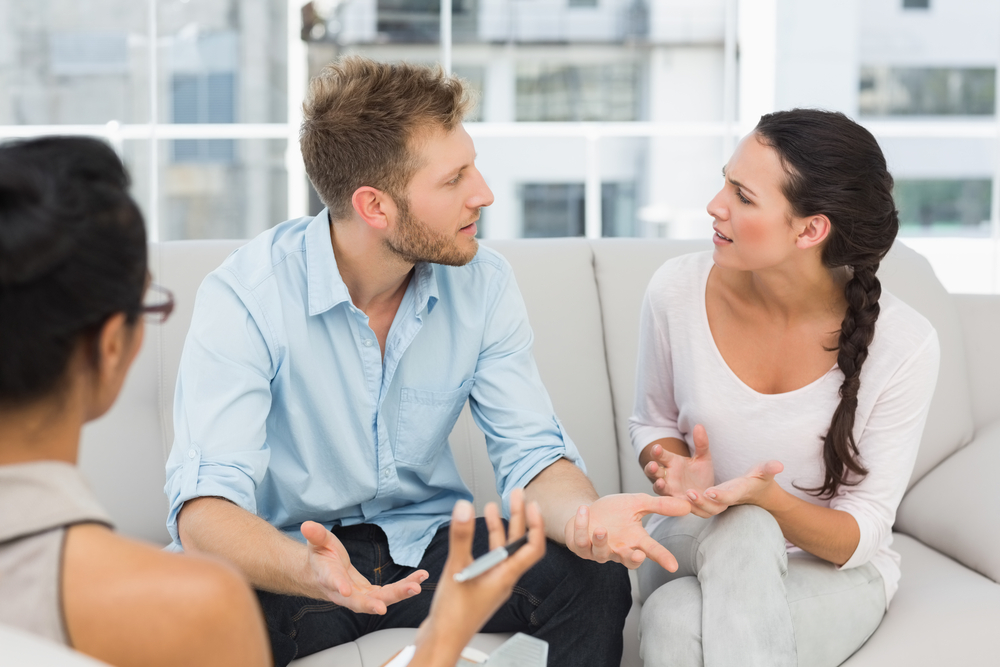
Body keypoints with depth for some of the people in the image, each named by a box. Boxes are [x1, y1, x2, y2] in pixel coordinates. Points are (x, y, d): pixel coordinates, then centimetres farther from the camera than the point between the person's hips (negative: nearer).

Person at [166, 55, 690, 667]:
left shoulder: (483, 283, -5)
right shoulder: (244, 297, -21)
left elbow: (532, 454, -6)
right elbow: (204, 510, -28)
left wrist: (585, 517, -32)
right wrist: (309, 571, -51)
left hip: (430, 542, 3)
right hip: (292, 551, -3)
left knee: (594, 578, -22)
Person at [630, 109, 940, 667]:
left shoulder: (904, 344, -18)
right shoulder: (680, 290, -12)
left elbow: (858, 538, -12)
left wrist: (765, 498, -33)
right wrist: (684, 474, -17)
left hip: (832, 570, -3)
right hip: (693, 542, 4)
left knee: (677, 621, -36)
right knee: (743, 531, -35)